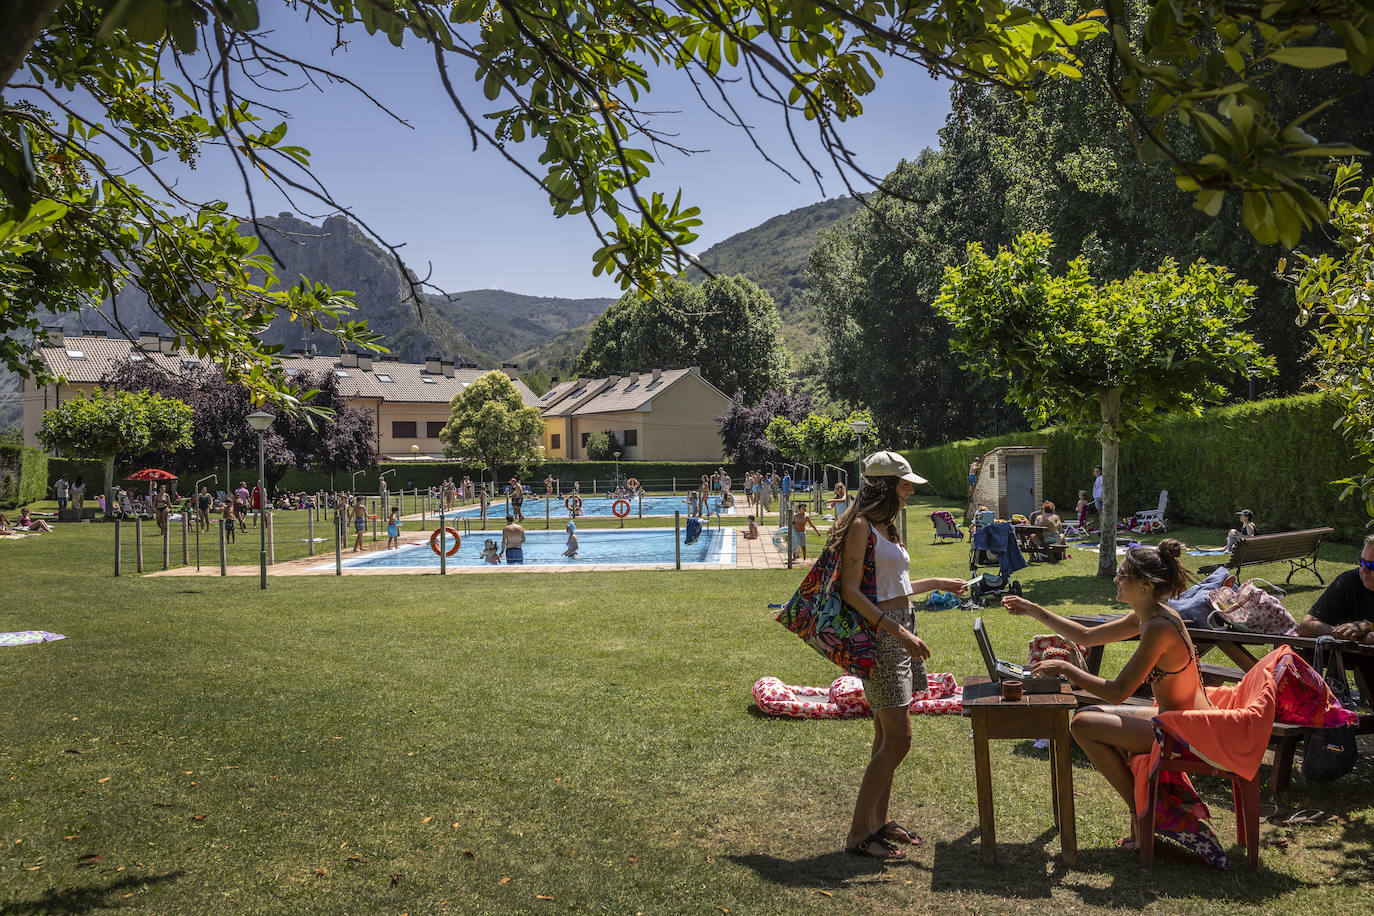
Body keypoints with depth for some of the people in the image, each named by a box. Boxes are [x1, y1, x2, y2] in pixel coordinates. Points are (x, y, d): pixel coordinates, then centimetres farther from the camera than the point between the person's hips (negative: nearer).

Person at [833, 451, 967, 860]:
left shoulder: (886, 526, 15)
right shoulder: (861, 526, -12)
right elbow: (850, 590, -19)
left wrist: (937, 583, 30)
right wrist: (898, 631, -24)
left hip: (901, 632, 9)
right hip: (880, 634, -9)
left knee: (887, 736, 14)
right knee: (898, 738, -9)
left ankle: (879, 819, 24)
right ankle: (859, 833, -2)